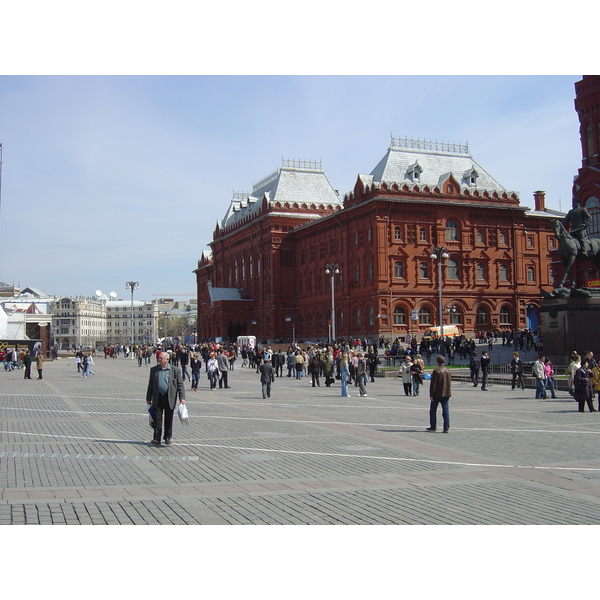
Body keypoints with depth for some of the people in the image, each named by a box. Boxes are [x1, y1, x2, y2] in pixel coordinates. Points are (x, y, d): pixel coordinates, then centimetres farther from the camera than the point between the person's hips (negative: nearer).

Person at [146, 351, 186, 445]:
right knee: (157, 418, -5)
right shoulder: (154, 370, 8)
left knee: (168, 419, 8)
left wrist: (182, 398, -8)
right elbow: (150, 385, 13)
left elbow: (180, 384, 0)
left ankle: (167, 438, 21)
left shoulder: (175, 370, 1)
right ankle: (157, 438, -3)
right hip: (157, 398, 1)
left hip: (170, 398, -1)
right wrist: (148, 398, 11)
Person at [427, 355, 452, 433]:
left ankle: (433, 426, 17)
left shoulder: (436, 370, -14)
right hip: (446, 393, 5)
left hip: (437, 394, -5)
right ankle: (446, 428, 0)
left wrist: (431, 395, -11)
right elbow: (450, 382, 14)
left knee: (433, 410, 11)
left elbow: (433, 384, -15)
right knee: (446, 410, 4)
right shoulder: (447, 370, 6)